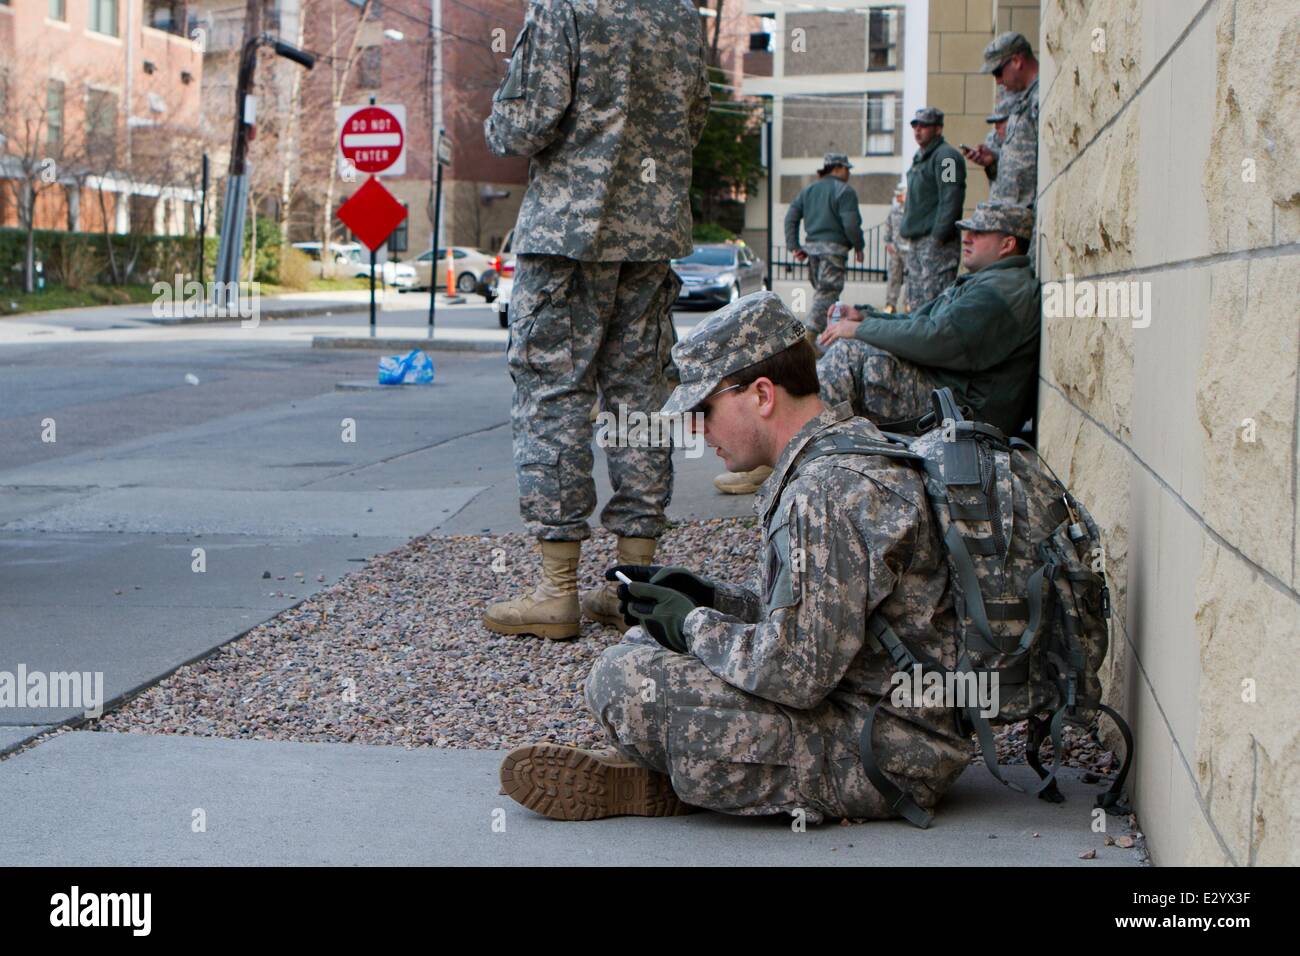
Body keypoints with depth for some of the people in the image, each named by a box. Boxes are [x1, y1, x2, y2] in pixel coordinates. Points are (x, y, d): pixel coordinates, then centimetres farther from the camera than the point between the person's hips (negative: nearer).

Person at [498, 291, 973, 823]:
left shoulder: (829, 491, -23)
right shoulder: (853, 442, 11)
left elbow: (796, 672, -26)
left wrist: (694, 624, -9)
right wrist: (707, 599, 8)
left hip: (887, 758, -11)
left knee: (623, 681, -20)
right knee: (650, 639, 18)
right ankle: (635, 771, 2)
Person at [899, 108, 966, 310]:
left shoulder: (946, 157, -9)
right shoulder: (919, 158, 21)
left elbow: (951, 200, -17)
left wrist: (939, 236, -22)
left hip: (937, 242, -10)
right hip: (917, 241, 10)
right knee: (916, 303, 10)